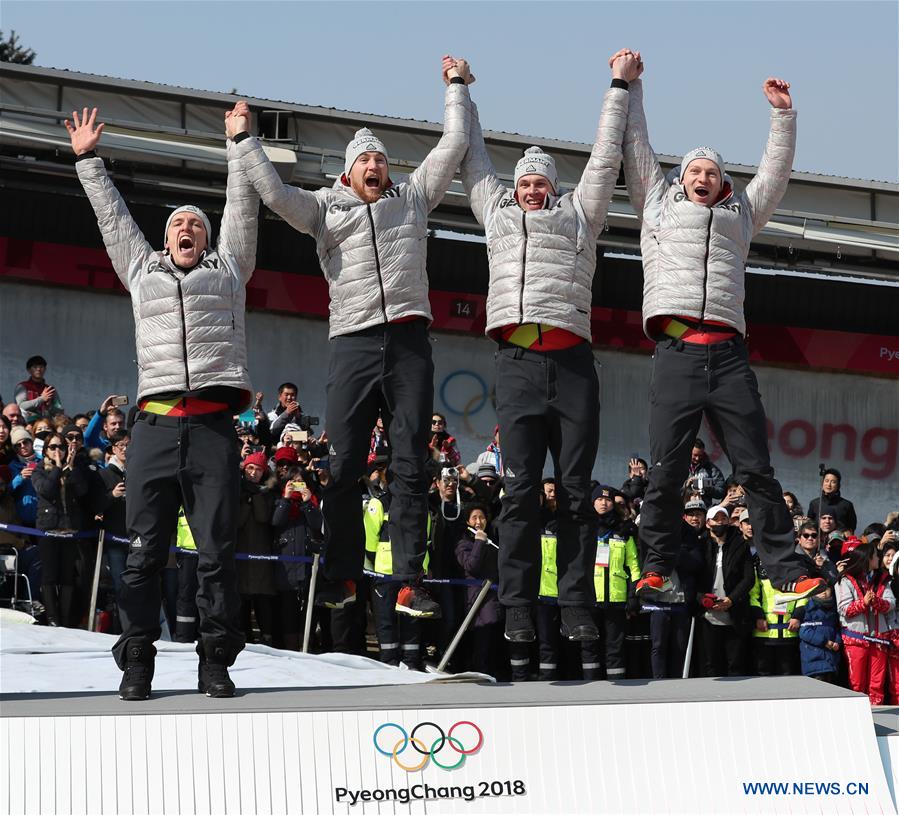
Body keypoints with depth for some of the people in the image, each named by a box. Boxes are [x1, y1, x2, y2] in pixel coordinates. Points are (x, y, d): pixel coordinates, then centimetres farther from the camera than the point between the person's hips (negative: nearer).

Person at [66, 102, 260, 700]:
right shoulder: (142, 269, 25)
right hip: (155, 426, 1)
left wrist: (240, 142, 24)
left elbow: (243, 209, 22)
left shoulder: (228, 268, 22)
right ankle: (136, 662, -2)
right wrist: (88, 158, 34)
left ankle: (216, 662, -2)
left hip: (213, 427, -1)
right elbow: (112, 215, 31)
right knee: (144, 551, -4)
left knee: (218, 551, -5)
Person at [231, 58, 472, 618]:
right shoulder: (325, 208, 16)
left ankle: (410, 582, -5)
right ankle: (343, 577, 6)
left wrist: (457, 87, 22)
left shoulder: (413, 198, 19)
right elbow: (275, 194, 4)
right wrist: (244, 140, 5)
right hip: (353, 344, 0)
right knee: (343, 465, -3)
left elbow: (454, 146, 18)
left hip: (409, 343, 0)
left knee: (411, 464, -4)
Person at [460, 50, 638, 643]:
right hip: (518, 362, 1)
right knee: (521, 488, -6)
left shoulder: (578, 214, 22)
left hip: (571, 361, 0)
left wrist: (620, 87, 24)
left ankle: (577, 607, -3)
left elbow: (606, 158, 22)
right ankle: (518, 607, -6)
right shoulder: (498, 213, 25)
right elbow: (474, 158, 34)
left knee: (575, 488, -3)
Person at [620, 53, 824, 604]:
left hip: (729, 353, 1)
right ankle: (657, 567, 2)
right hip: (677, 351, -1)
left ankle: (789, 570, -5)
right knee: (666, 472, -6)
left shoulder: (740, 214, 28)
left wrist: (783, 114, 30)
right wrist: (629, 85, 26)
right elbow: (636, 146, 24)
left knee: (756, 469, -3)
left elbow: (776, 169, 32)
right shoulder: (658, 203, 23)